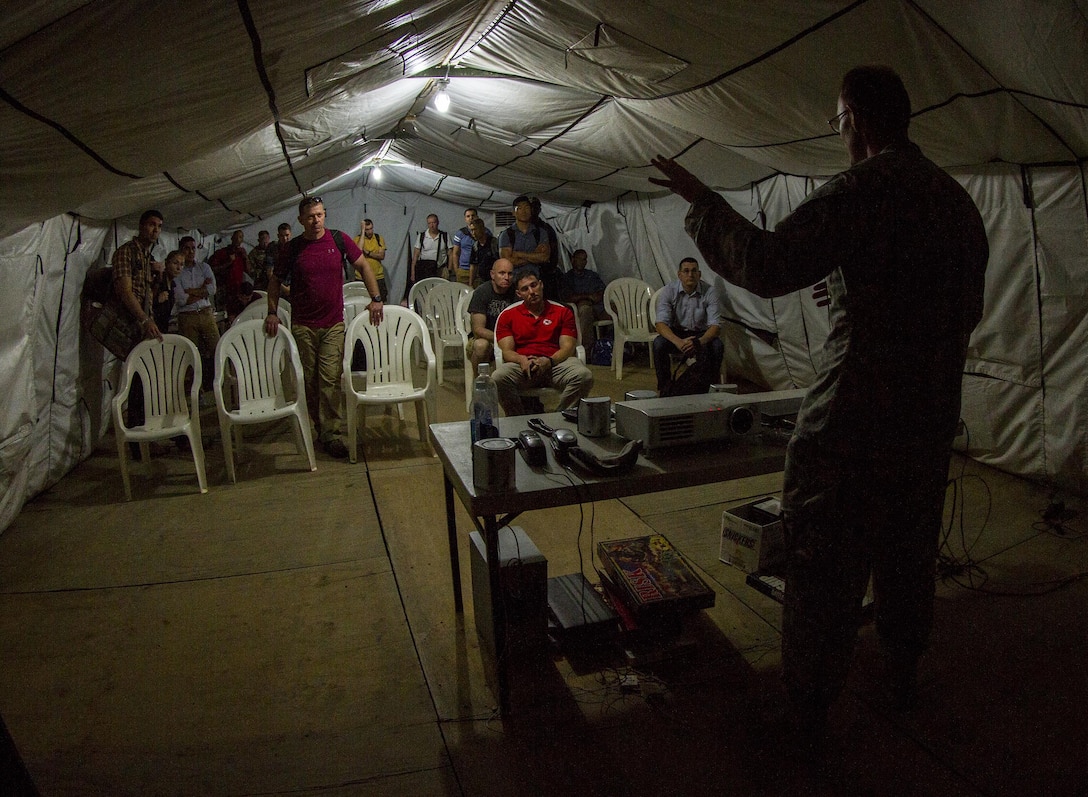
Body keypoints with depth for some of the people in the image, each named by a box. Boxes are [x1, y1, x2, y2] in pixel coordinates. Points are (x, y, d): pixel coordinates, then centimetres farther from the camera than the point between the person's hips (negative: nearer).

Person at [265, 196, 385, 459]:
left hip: (333, 324, -1)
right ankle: (320, 426, 21)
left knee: (330, 379, -7)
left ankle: (332, 434, -3)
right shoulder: (291, 249, 1)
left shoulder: (339, 240, 0)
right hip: (303, 326, 1)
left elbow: (363, 266, 8)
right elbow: (275, 280, 12)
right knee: (309, 381, 6)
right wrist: (272, 312, 2)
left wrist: (376, 298, -1)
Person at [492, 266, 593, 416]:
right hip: (522, 365, 0)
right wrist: (522, 359, -17)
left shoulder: (563, 312, 17)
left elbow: (567, 348, 7)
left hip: (555, 363, 1)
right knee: (499, 377, -34)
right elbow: (507, 351, 8)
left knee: (584, 375, -31)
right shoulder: (507, 316, 18)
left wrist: (548, 361, -15)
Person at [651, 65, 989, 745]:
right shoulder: (959, 200, 11)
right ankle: (904, 674, 40)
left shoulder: (863, 188, -14)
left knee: (826, 562, 3)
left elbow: (767, 266, -22)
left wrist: (701, 200, -10)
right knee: (910, 551, 22)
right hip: (934, 414, 8)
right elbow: (969, 311, 19)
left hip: (856, 416, -8)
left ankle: (809, 708, 15)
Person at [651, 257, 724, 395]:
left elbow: (715, 325, -19)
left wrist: (699, 342, -41)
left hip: (701, 334, 0)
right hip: (676, 333, 0)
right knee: (659, 343, -31)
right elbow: (660, 323, -23)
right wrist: (678, 342, -42)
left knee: (717, 346, -31)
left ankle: (707, 387, -11)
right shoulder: (670, 290, -14)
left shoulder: (709, 291, -14)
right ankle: (664, 387, -12)